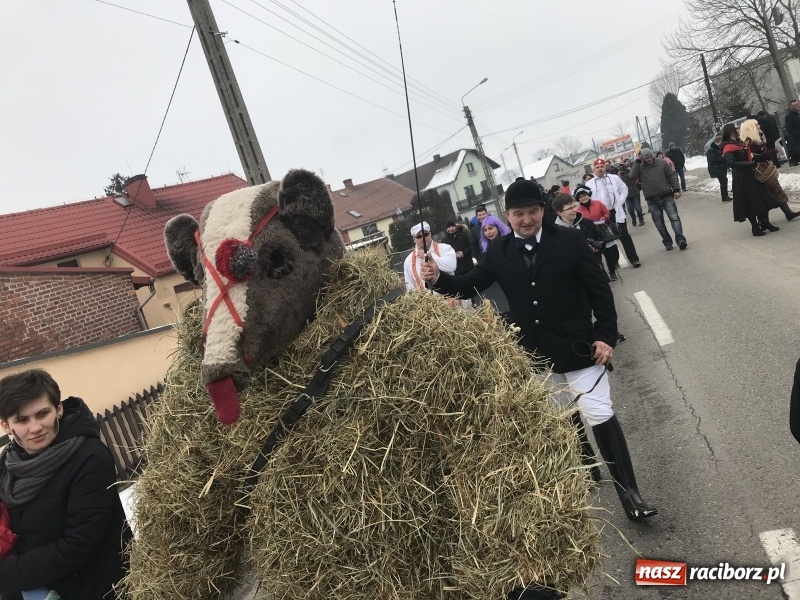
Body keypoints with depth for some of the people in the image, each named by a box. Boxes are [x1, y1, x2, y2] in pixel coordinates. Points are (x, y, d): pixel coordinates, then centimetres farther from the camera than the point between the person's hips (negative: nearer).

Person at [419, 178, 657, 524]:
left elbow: (599, 291, -6)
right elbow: (470, 286, 4)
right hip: (534, 355, 4)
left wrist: (606, 336, -12)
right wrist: (438, 279, -15)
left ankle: (629, 492, 10)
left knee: (600, 416, -4)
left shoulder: (569, 240, -7)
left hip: (577, 347, -3)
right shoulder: (498, 253, 0)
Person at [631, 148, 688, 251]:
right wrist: (637, 161, -18)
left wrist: (676, 190, -3)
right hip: (652, 200, 1)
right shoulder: (640, 167, 0)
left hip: (667, 197, -1)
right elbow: (633, 175, -20)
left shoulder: (662, 163, 0)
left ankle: (681, 240, -12)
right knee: (659, 224, 6)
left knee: (674, 218, -9)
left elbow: (672, 176, 3)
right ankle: (667, 242, 18)